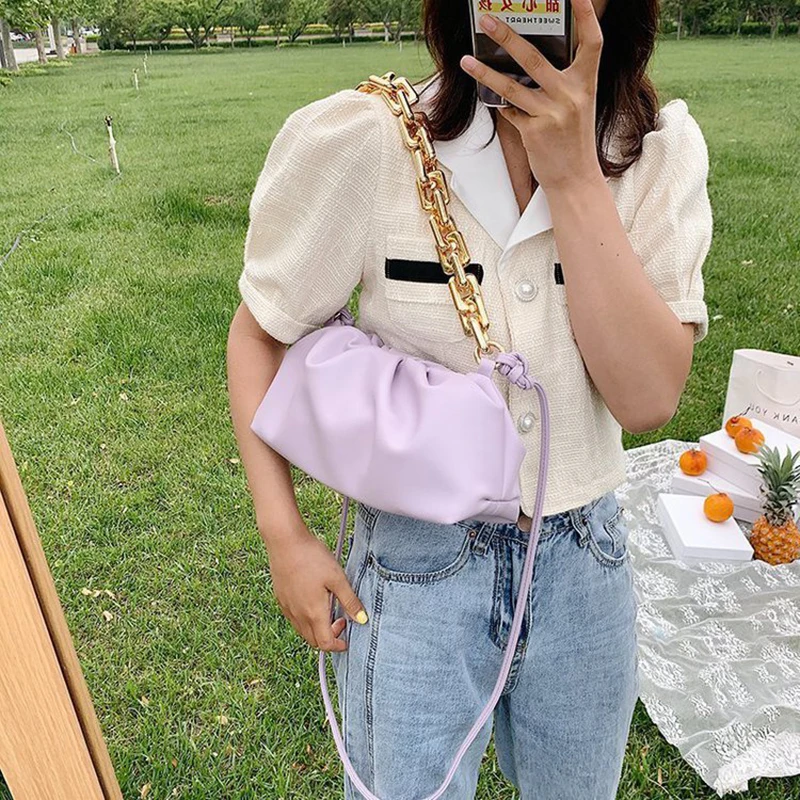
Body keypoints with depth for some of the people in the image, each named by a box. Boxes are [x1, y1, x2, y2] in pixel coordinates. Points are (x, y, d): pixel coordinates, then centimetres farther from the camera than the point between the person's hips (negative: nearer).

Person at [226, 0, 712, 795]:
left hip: (584, 564, 4)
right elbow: (259, 333, -5)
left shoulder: (659, 149, -9)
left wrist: (574, 171, -26)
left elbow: (648, 398, -19)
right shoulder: (360, 142, -17)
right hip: (415, 571, -2)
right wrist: (284, 537, -9)